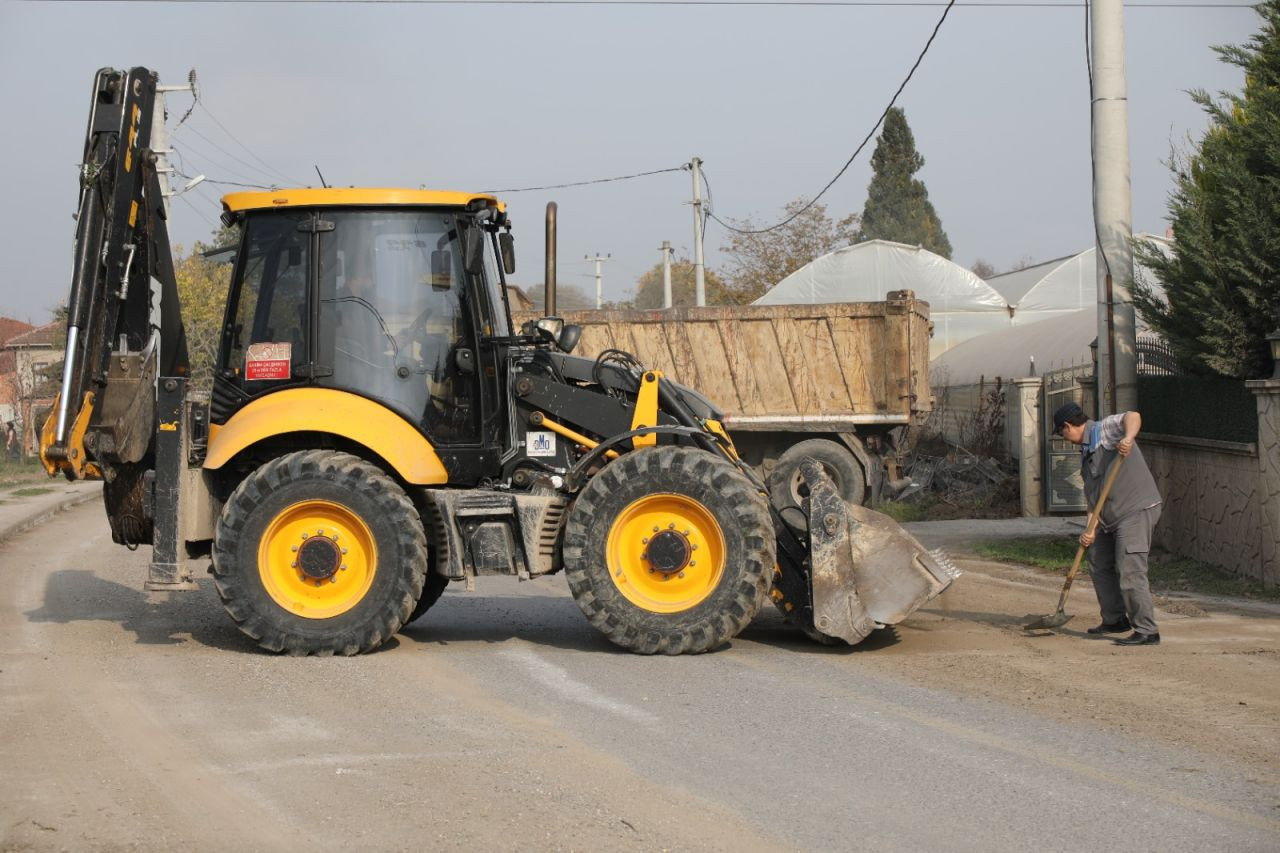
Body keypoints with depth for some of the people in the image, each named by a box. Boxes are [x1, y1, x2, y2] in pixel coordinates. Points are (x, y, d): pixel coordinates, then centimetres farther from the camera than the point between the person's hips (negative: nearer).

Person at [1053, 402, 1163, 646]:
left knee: (1130, 571, -15)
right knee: (1100, 565, 19)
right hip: (1112, 517, 10)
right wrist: (1092, 530, 3)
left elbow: (1133, 416, -25)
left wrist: (1128, 438, -45)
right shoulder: (1086, 452, 20)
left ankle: (1146, 631, -12)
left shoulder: (1105, 429, -5)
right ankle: (1115, 620, 32)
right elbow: (1094, 496, 14)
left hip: (1137, 510, -10)